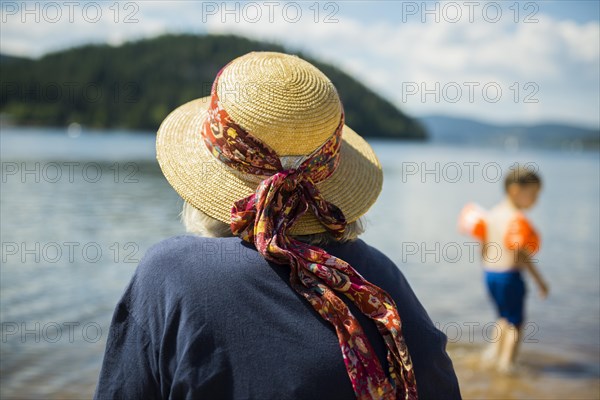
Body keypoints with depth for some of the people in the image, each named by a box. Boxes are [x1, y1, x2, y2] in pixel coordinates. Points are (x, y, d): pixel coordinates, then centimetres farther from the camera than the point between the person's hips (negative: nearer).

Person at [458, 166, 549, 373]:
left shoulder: (491, 214, 6)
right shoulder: (516, 219, -17)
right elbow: (520, 254, -20)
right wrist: (538, 279, -15)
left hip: (489, 273, 7)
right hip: (509, 275, -7)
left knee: (504, 317, 25)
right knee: (516, 321, 9)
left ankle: (493, 352, 21)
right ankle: (507, 362, 9)